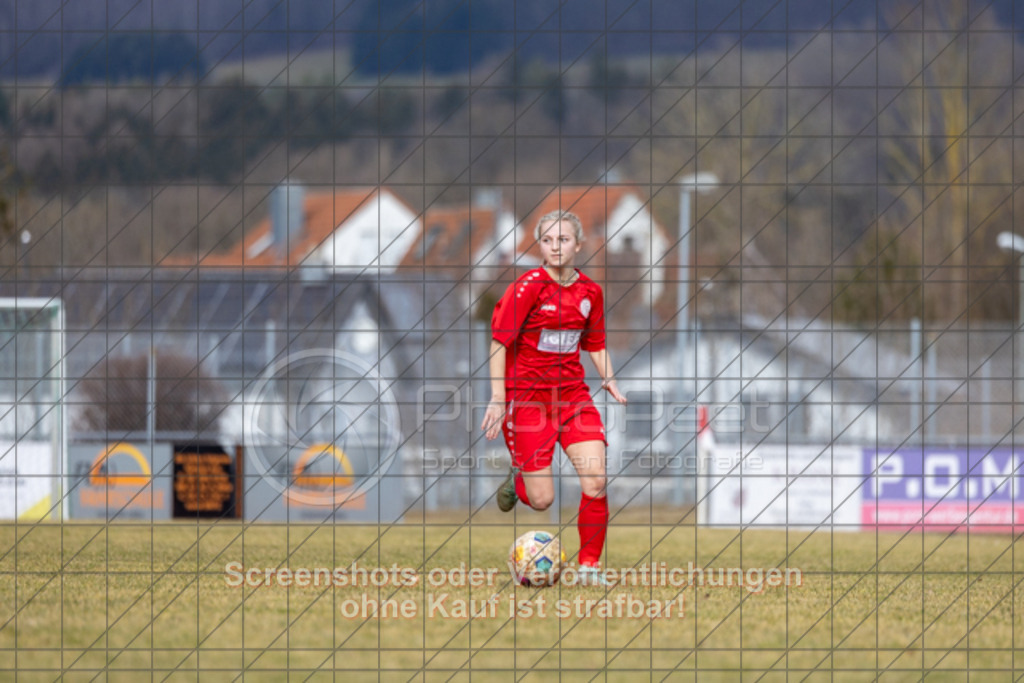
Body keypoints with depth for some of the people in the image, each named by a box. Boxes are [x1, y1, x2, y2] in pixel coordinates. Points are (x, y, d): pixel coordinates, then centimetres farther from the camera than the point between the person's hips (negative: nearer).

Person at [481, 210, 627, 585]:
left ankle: (589, 565, 2)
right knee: (542, 500, -6)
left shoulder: (590, 291, 4)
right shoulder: (527, 287, -12)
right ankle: (517, 479, 31)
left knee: (595, 481, -13)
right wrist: (498, 398, -16)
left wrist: (608, 379, -1)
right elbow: (499, 342, -10)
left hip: (572, 393, 4)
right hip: (526, 396, -4)